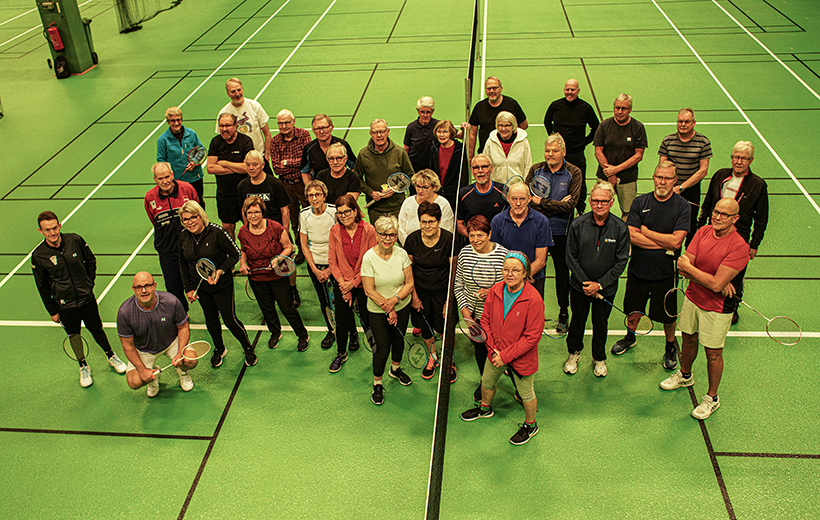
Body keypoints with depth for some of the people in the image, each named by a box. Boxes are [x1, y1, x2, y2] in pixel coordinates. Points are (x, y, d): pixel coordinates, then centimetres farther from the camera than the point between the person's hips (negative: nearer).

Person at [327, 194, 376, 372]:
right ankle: (341, 353, 33)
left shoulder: (369, 230, -13)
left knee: (368, 320, 8)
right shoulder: (335, 231, -5)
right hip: (342, 284, 2)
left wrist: (354, 283, -14)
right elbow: (332, 262, -2)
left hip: (363, 284, -2)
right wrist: (343, 285, -10)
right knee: (341, 320, 10)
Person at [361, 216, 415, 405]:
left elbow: (409, 283, -6)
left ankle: (396, 369, 50)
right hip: (378, 311, -4)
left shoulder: (401, 254, -10)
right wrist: (388, 310, -16)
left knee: (399, 339, 20)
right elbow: (369, 290, -17)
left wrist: (395, 299, -21)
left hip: (402, 307, 4)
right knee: (382, 347, 0)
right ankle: (377, 384, 22)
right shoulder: (369, 258, -20)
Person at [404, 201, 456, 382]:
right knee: (425, 327, 14)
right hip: (420, 291, 2)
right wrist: (414, 296, 0)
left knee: (445, 329, 3)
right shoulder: (412, 239, -11)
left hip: (442, 292, -2)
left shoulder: (449, 239, -17)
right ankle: (432, 357, 41)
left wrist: (449, 299, -11)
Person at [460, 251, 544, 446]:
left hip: (521, 358, -5)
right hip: (495, 354, 5)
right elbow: (486, 321, 0)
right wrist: (493, 349, -10)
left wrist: (506, 356, -20)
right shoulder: (495, 291, -12)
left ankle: (530, 425, 44)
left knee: (526, 393, 17)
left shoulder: (534, 300, -28)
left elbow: (532, 337, -23)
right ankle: (485, 408, 59)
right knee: (487, 382, 28)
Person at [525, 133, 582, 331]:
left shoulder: (574, 174, -4)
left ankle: (564, 312, 24)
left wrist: (542, 202, -13)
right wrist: (556, 206, -15)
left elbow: (570, 204, -13)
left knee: (562, 272, 10)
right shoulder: (536, 170, 2)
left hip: (560, 232, -1)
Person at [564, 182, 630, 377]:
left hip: (606, 289, 0)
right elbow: (571, 258, -5)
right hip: (579, 286, 0)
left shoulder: (620, 228, -12)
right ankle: (574, 353, 41)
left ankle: (599, 358, 39)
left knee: (600, 324, 16)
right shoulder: (577, 225, -11)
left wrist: (600, 284, -13)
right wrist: (585, 283, -10)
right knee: (578, 321, 17)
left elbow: (621, 262, -9)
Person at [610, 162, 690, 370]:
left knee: (668, 316, 13)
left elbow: (676, 241, -19)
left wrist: (645, 231, -13)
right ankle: (630, 337, 48)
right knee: (633, 310, 20)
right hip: (638, 270, 2)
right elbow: (632, 236, -13)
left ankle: (671, 346, 39)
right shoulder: (640, 202, -4)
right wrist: (664, 245, -17)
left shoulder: (682, 206, -9)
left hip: (665, 274, -2)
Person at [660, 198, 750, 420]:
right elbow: (684, 267, -10)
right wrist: (713, 281, -22)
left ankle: (712, 398, 27)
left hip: (717, 307, -5)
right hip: (692, 297, 5)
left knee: (713, 353, 7)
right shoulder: (703, 232, -6)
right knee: (689, 339, 23)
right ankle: (685, 375, 50)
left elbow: (716, 284, -28)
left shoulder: (739, 247, -24)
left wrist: (688, 267, -19)